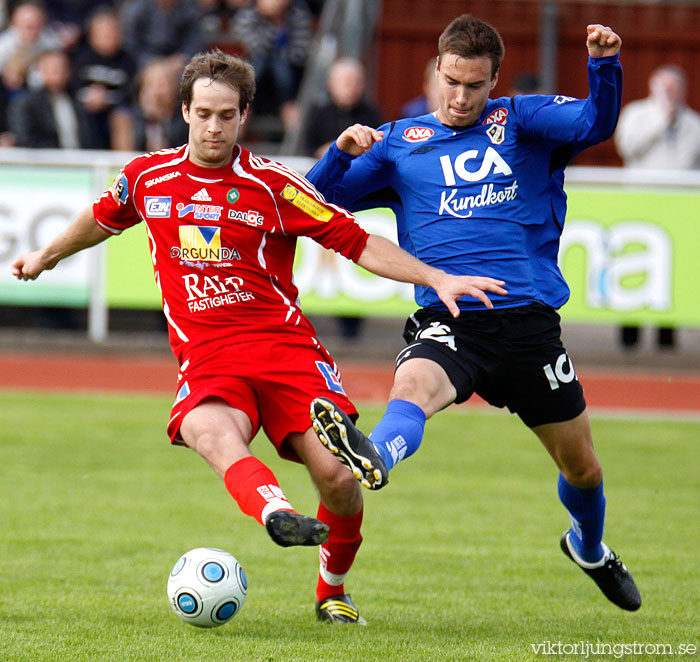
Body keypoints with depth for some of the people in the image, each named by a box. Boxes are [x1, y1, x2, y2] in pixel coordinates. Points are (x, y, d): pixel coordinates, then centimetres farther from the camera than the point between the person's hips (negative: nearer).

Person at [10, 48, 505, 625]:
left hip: (286, 347, -1)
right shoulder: (147, 178, 10)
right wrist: (47, 256, 48)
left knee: (336, 475, -15)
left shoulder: (271, 185, 0)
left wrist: (437, 278, -9)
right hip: (206, 357, 1)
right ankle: (278, 513, -64)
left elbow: (358, 244, 1)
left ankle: (332, 590, 13)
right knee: (211, 433, -35)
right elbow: (103, 220, 33)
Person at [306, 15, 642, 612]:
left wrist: (605, 66, -27)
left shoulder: (522, 121, 9)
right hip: (448, 321, -1)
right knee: (412, 384, -36)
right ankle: (372, 460, -68)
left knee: (582, 467, 13)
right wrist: (342, 153, -11)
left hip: (531, 321, 1)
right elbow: (316, 201, 9)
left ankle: (589, 547, 43)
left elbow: (595, 123, -8)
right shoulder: (399, 142, 12)